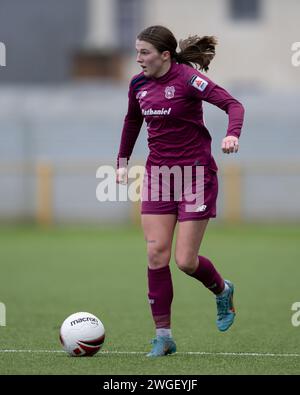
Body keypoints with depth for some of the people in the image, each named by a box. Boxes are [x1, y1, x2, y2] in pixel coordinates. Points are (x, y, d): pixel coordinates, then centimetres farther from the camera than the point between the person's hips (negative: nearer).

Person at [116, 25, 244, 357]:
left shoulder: (188, 78, -15)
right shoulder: (139, 84, 4)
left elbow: (233, 104, -22)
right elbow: (132, 121, 24)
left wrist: (232, 134, -41)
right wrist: (123, 161, 20)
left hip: (195, 174, -6)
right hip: (158, 173, 6)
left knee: (186, 261, -6)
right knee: (156, 253, -6)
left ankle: (222, 291, 28)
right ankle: (163, 336, 1)